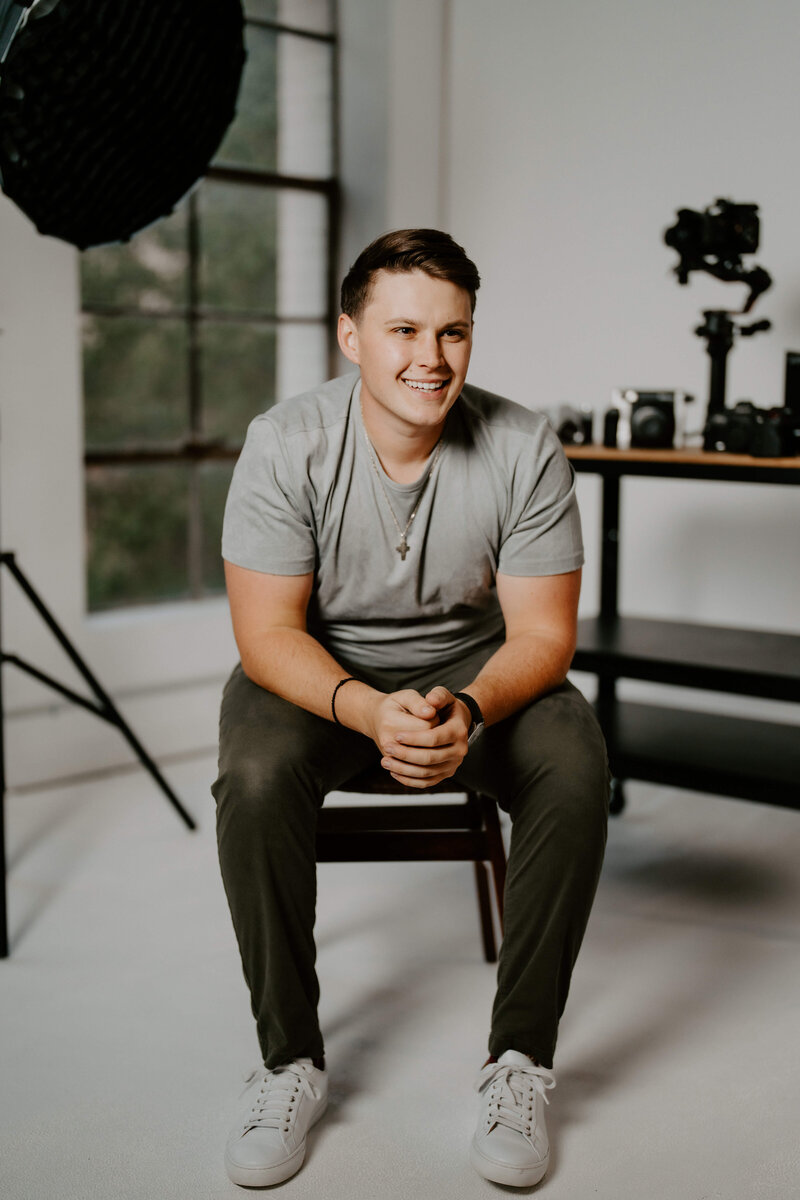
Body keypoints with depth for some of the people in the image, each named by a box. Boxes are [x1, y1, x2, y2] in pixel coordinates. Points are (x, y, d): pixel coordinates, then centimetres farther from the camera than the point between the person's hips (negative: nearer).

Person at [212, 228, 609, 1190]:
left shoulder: (523, 449, -16)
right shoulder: (287, 444, -18)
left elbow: (543, 631, -14)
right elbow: (268, 632, -19)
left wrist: (468, 710, -36)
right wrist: (368, 711, -39)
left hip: (477, 668, 1)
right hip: (319, 672, 0)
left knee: (576, 768, -28)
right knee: (254, 778, -32)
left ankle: (520, 1062, -12)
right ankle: (291, 1064, -12)